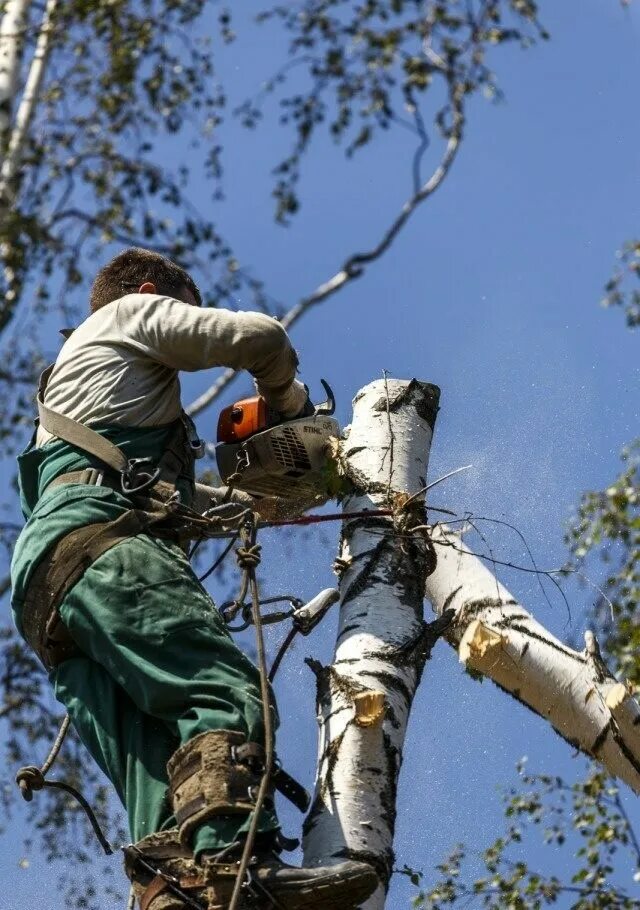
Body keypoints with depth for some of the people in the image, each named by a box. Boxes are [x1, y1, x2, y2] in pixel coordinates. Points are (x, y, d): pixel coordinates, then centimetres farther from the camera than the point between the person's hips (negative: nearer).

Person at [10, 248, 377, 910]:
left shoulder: (69, 371, 45)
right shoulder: (135, 310, 22)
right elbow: (258, 336, 10)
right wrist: (285, 395, 29)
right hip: (102, 543, -9)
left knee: (159, 772, -9)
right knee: (227, 693, -26)